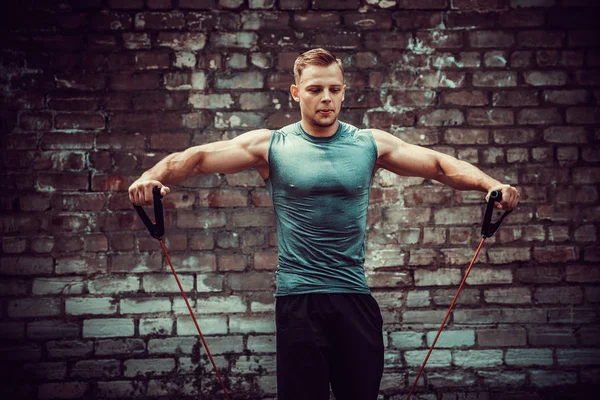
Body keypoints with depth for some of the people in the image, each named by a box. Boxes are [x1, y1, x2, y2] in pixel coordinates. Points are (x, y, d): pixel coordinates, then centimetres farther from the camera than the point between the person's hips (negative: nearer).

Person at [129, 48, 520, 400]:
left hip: (355, 298, 2)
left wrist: (491, 184, -10)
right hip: (298, 297, -2)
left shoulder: (370, 144, 5)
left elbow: (439, 164, 4)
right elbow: (198, 157, -4)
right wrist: (151, 178, -22)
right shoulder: (271, 145, 0)